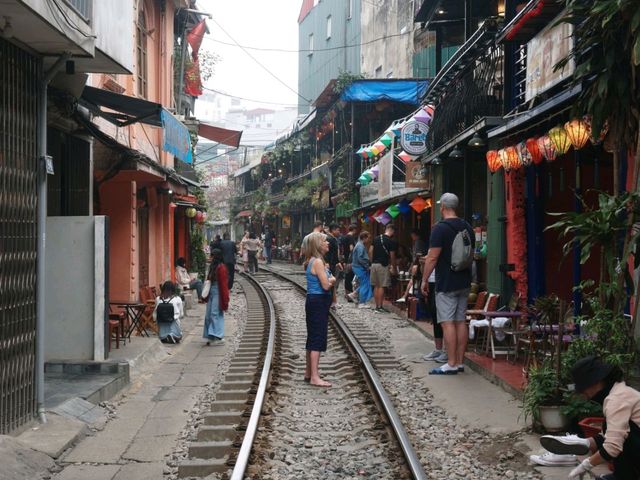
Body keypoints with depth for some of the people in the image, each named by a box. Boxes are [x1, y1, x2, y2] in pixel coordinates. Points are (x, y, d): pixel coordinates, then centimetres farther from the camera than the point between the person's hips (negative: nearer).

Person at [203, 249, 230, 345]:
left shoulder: (221, 268, -14)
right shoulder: (213, 267, 14)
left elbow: (223, 283, -15)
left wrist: (225, 300, -17)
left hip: (217, 294, -9)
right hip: (211, 293, 9)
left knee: (215, 314, -10)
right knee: (208, 315, 8)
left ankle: (219, 337, -7)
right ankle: (211, 337, 13)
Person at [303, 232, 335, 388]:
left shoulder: (314, 261, 14)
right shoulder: (318, 262, -17)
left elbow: (326, 282, 16)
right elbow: (326, 285, -21)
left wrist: (329, 279, -4)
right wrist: (331, 279, -1)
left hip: (315, 303, 10)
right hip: (318, 303, -10)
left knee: (313, 339, 17)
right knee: (318, 340, -8)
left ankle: (309, 373, 26)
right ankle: (314, 377, -8)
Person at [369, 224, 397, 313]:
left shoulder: (376, 239, 9)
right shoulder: (391, 242, -8)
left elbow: (370, 251, 8)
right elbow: (392, 256, -6)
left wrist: (372, 261, 16)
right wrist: (393, 268, 4)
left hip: (374, 264, 6)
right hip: (383, 265, -6)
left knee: (376, 286, 11)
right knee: (382, 286, -3)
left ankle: (377, 306, 15)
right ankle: (380, 307, -5)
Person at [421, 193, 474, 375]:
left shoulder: (440, 228, -13)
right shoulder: (467, 228, 11)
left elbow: (433, 257, -16)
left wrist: (424, 280, -8)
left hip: (446, 284, -8)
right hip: (464, 282, 8)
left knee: (447, 323, -6)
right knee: (460, 321, 10)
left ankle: (451, 364, -7)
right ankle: (460, 362, 13)